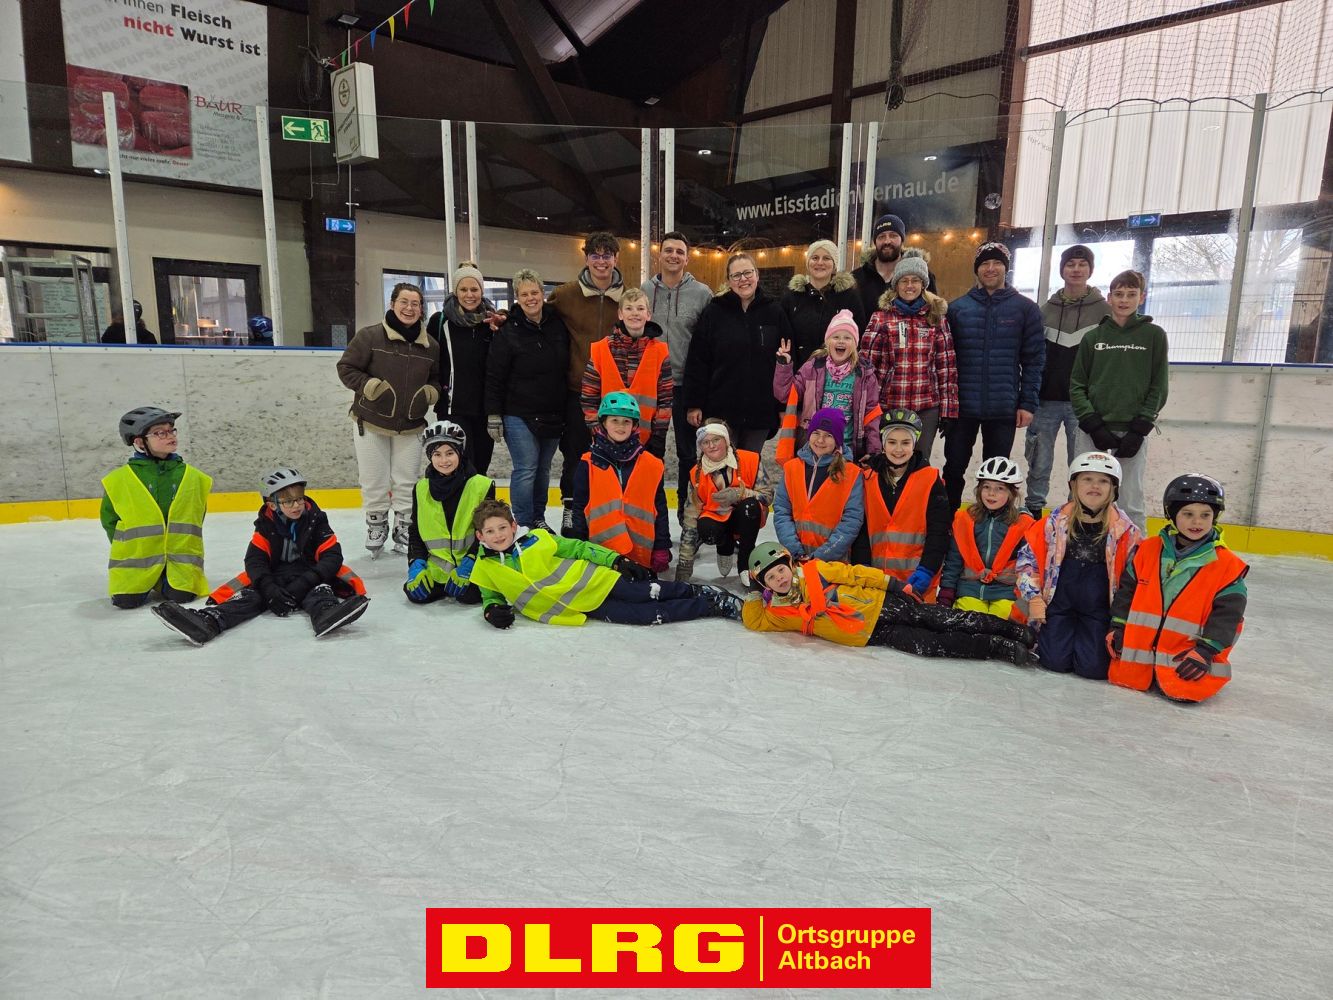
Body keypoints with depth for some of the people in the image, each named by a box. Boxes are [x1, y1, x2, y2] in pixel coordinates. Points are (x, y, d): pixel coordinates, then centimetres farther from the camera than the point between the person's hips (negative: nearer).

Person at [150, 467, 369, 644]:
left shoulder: (315, 521, -2)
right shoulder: (266, 526, 4)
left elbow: (332, 556, -11)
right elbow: (254, 560, -5)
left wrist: (304, 583, -24)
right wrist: (269, 589, -24)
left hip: (309, 581, -3)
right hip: (274, 579, 3)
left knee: (320, 590, -35)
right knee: (250, 595, -25)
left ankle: (326, 615, -70)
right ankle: (207, 621, -51)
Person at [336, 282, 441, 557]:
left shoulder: (431, 345, 1)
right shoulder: (370, 336, -10)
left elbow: (438, 379, 13)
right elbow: (346, 368, -5)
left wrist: (428, 393, -7)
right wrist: (371, 386, -19)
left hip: (410, 426, 3)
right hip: (370, 422, -2)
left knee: (406, 485, 8)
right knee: (374, 484, 5)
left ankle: (405, 532, 24)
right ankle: (376, 530, 26)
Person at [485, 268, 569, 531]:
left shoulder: (558, 324, 3)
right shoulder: (508, 332, -8)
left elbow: (568, 365, 13)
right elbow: (494, 376, -7)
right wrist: (493, 415, -10)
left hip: (553, 414, 5)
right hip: (519, 415, -4)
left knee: (543, 469, 13)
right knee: (526, 470, -5)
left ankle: (538, 519, 26)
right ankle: (524, 526, 6)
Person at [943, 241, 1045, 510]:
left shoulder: (1025, 308, 2)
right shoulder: (957, 308, 3)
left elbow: (1034, 359, 1)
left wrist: (1028, 403, -5)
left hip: (1005, 409, 0)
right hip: (962, 406, 0)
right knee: (954, 469, 8)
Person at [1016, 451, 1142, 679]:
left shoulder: (1125, 529, -1)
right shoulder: (1056, 521, -1)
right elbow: (1027, 555, 4)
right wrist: (1034, 597, -2)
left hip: (1098, 609, 0)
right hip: (1060, 603, 0)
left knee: (1093, 668, -11)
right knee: (1056, 662, -10)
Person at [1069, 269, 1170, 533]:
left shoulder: (1153, 335, 4)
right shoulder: (1093, 337, 7)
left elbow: (1158, 388, 2)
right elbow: (1077, 385, 5)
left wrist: (1139, 430, -7)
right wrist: (1094, 424, -7)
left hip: (1132, 432, -1)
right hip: (1093, 432, 1)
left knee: (1132, 501, 2)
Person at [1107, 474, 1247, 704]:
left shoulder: (1227, 565, -5)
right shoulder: (1148, 550, 2)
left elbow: (1228, 613, -6)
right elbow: (1127, 589, 9)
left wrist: (1205, 650, -13)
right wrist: (1118, 627, 4)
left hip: (1186, 650, -2)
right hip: (1140, 643, 2)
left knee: (1187, 690, -21)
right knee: (1126, 677, -6)